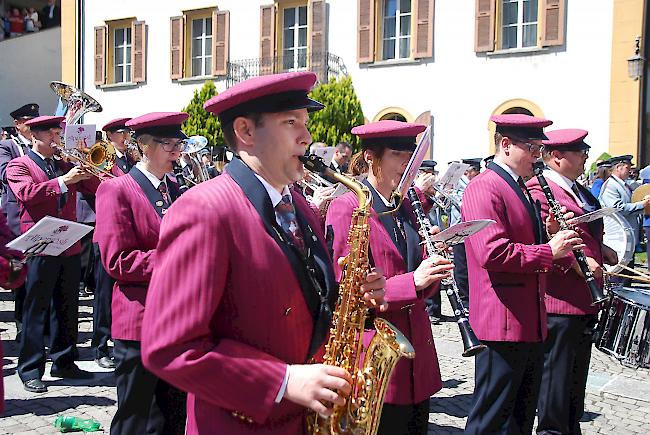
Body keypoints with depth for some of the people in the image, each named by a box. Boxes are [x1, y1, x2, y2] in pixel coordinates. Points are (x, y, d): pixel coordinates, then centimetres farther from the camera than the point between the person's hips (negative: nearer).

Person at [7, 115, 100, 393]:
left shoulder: (65, 165, 18)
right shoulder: (19, 166, 1)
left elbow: (95, 187, 12)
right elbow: (27, 193, -18)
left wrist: (84, 169, -6)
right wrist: (63, 181, -24)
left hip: (69, 246, 6)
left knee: (67, 307, 12)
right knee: (36, 309, -1)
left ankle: (63, 362, 23)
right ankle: (30, 370, 6)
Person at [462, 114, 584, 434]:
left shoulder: (520, 189, 18)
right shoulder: (483, 188, -14)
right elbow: (492, 252, -25)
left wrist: (551, 235, 7)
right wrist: (549, 251, -19)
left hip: (531, 324, 10)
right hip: (503, 324, -10)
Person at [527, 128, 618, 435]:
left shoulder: (578, 190, 18)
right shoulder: (538, 188, -13)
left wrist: (601, 250, 12)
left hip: (586, 300, 10)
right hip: (559, 301, -10)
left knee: (577, 377, 19)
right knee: (556, 372, 1)